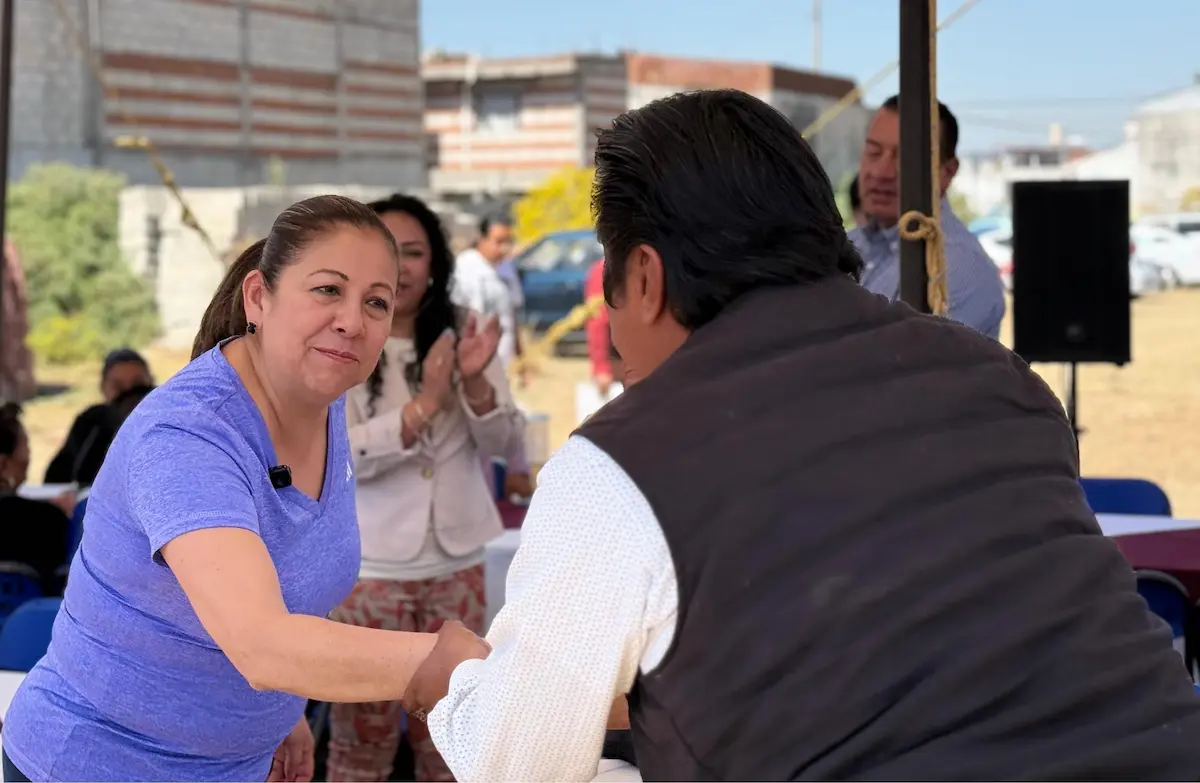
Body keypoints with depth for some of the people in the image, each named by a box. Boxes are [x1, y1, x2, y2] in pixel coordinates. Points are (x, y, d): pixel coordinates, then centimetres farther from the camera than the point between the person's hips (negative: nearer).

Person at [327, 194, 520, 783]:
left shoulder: (464, 331, 3)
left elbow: (497, 441, 0)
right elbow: (340, 456, -16)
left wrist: (475, 381, -19)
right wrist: (424, 404, -25)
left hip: (455, 563, 3)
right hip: (370, 566, -3)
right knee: (364, 733, 5)